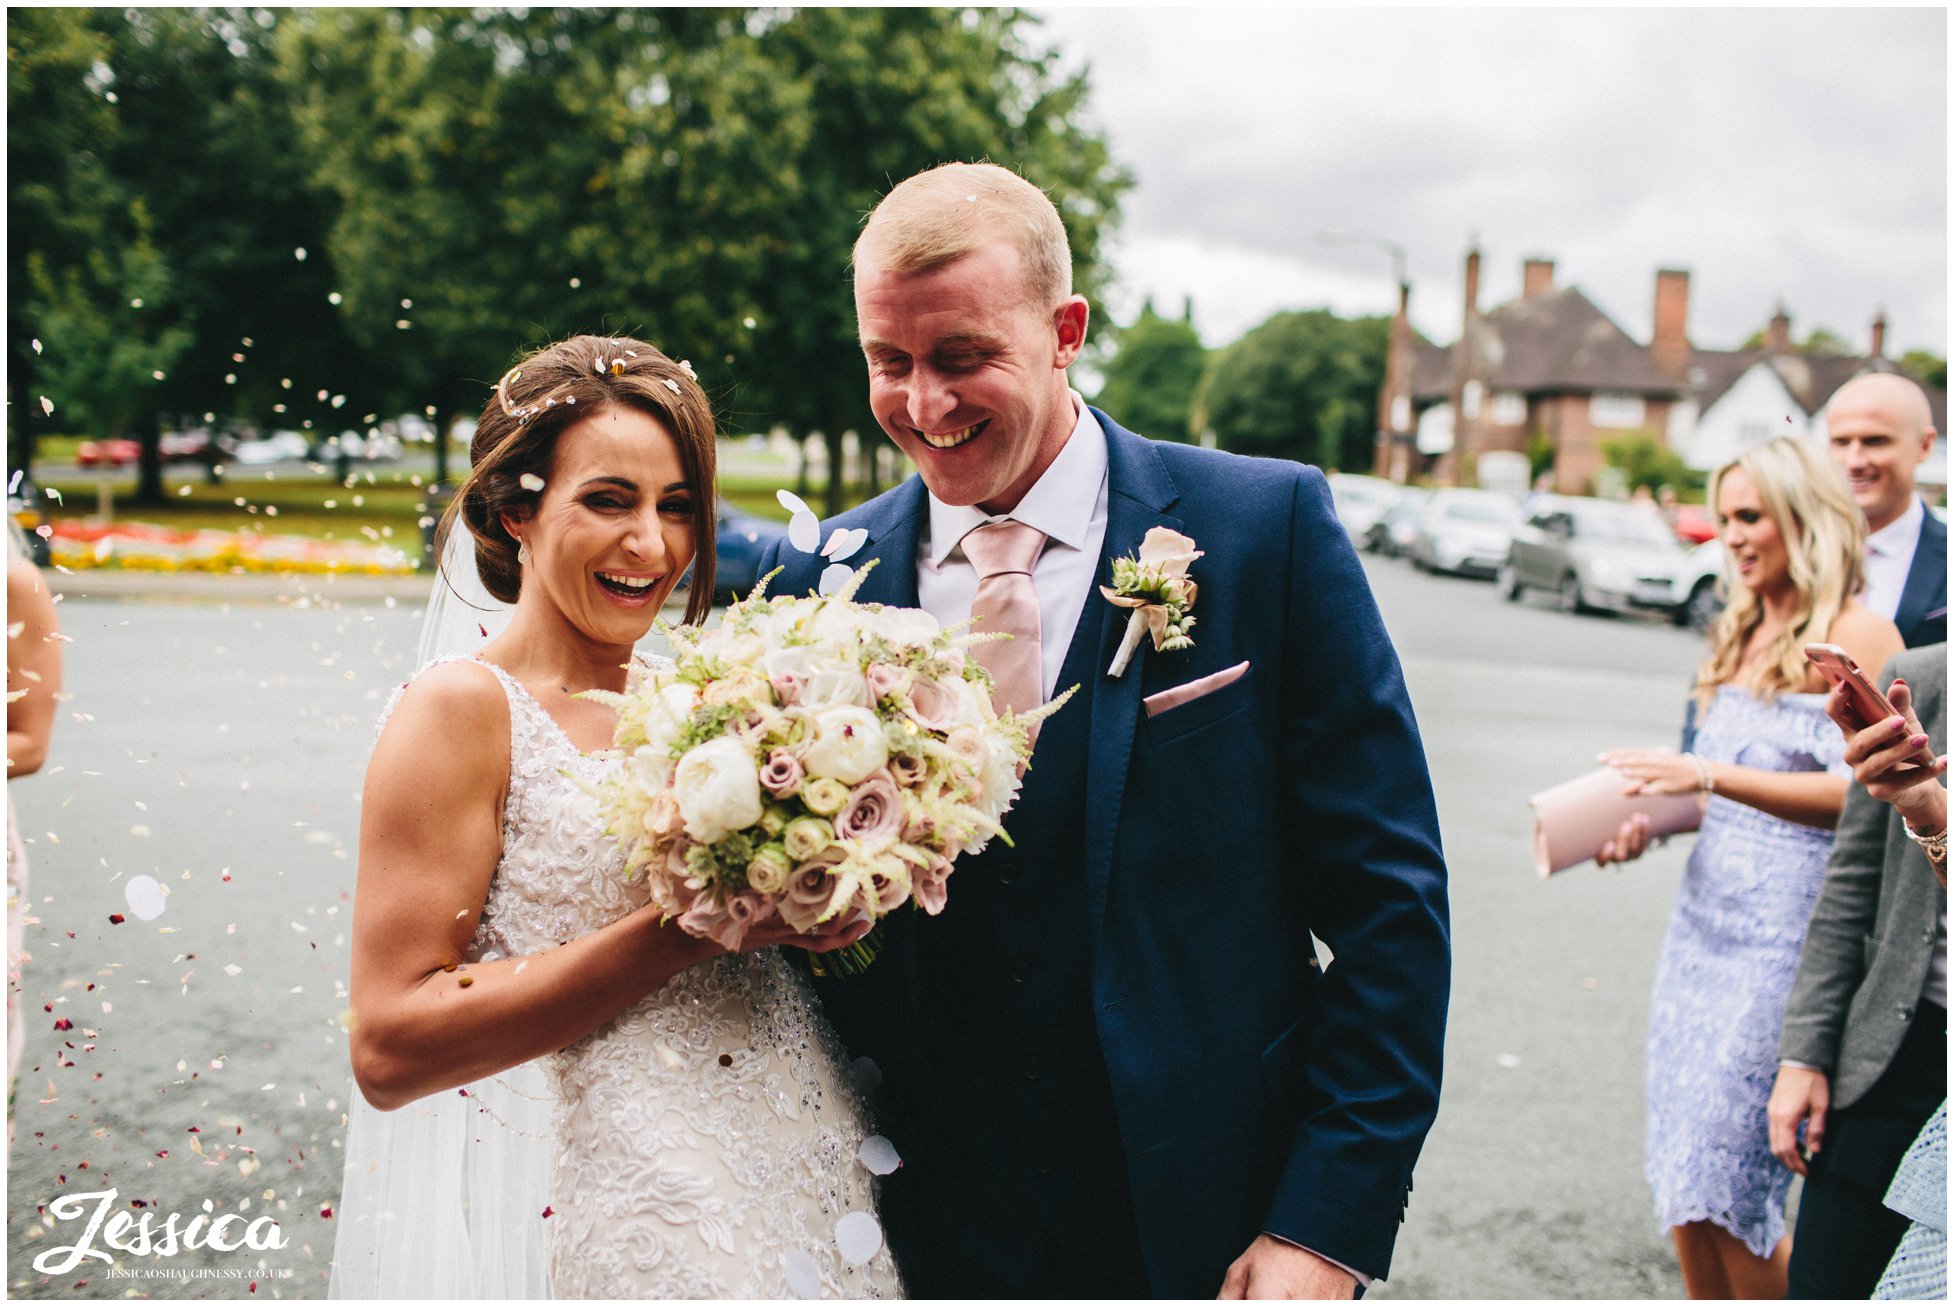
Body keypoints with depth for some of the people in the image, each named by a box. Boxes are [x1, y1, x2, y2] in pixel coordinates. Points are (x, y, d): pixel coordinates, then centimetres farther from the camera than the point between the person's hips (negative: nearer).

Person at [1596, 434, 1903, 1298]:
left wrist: (1707, 776, -23)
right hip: (1703, 921, 7)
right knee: (1682, 1174, 11)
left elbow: (1863, 793, -17)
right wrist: (1651, 822, 5)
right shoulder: (1741, 633, 14)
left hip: (1789, 936, -7)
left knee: (1724, 1176, -5)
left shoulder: (1856, 634, -9)